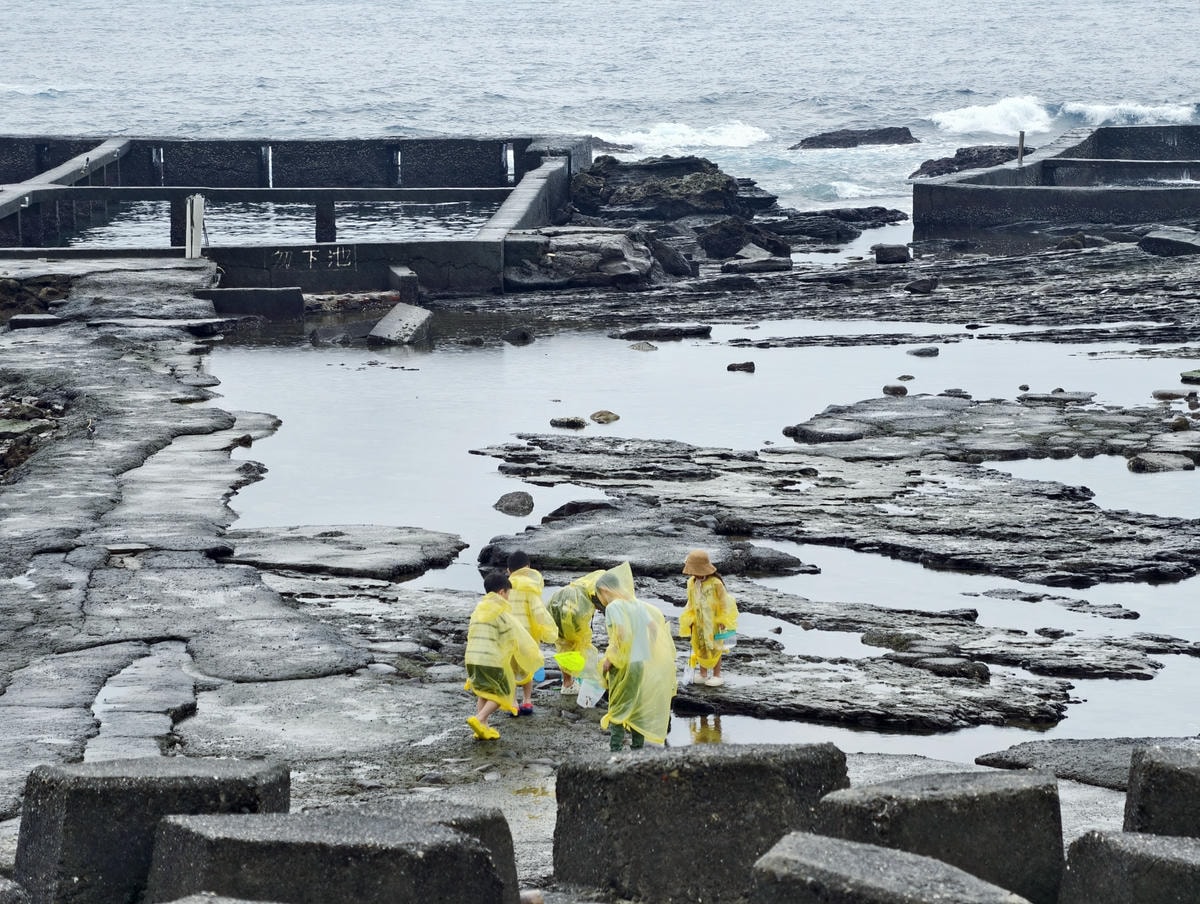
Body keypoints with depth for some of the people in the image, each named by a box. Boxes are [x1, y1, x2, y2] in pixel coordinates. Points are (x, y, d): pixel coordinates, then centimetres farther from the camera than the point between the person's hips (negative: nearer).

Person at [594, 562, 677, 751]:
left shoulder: (613, 606, -13)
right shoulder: (637, 603, 9)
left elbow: (621, 633, -24)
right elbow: (654, 627, 9)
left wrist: (609, 659, -16)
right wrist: (647, 652, 15)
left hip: (624, 665, -7)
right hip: (644, 663, 7)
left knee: (618, 709, 0)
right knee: (638, 707, 15)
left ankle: (615, 749, -2)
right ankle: (638, 745, 20)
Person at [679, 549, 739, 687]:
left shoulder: (715, 583, -22)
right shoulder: (692, 583, -5)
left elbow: (723, 602, -13)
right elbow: (691, 603, 7)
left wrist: (722, 621, -10)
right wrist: (689, 620, 6)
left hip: (713, 622, -5)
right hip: (699, 622, 5)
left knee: (714, 648, 7)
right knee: (700, 647, 13)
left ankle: (717, 675, 18)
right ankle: (703, 674, 26)